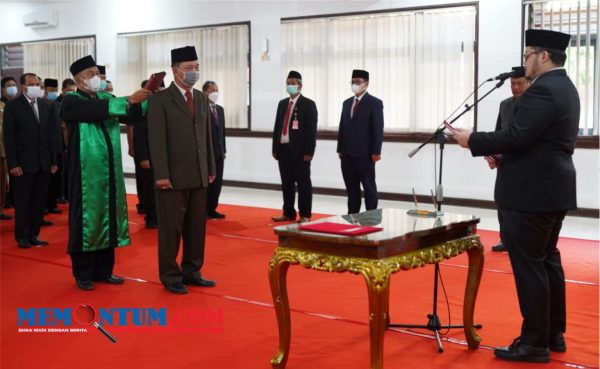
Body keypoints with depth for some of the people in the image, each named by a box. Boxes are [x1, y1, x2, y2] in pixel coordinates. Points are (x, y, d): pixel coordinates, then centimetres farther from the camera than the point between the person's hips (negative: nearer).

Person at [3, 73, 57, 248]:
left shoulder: (45, 106, 10)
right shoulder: (13, 106, -3)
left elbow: (50, 134, 12)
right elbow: (9, 137, -7)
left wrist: (53, 160, 7)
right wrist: (13, 164, -13)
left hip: (43, 163, 4)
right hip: (24, 163, -4)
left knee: (39, 201, 7)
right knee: (23, 202, 4)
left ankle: (33, 235, 16)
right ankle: (22, 237, 14)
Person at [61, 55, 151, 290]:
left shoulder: (105, 98, 11)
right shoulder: (71, 101, -6)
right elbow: (96, 111, -25)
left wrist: (147, 97, -15)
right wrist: (128, 100, -27)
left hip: (109, 169, 6)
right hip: (86, 171, -6)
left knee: (108, 216, 9)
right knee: (86, 218, 0)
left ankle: (103, 270, 19)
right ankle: (83, 274, 11)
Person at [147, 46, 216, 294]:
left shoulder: (202, 99, 13)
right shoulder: (160, 100, -6)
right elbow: (157, 141, -11)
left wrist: (211, 169, 12)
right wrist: (161, 175, -15)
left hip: (199, 176, 6)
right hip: (174, 177, -6)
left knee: (197, 227, 10)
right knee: (171, 229, 3)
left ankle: (192, 272, 22)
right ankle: (170, 276, 14)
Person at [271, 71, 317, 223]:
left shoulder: (308, 104, -3)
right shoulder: (282, 103, 15)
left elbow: (311, 129, -9)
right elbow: (277, 127, 15)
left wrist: (308, 152, -15)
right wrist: (275, 148, 9)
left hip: (300, 151, -6)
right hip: (283, 149, 6)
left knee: (303, 184, 1)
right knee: (286, 184, 10)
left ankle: (305, 215, 7)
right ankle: (288, 213, 18)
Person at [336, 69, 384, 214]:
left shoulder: (375, 103, -4)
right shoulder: (347, 103, 15)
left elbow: (378, 129, -9)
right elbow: (342, 127, 15)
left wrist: (376, 152, -14)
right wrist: (340, 149, 10)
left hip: (364, 154, -6)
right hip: (347, 154, 6)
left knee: (369, 187, 2)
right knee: (351, 187, 10)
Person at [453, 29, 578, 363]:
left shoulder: (543, 90, -18)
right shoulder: (564, 87, 15)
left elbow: (516, 136, -25)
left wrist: (473, 140, -13)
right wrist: (503, 153, 10)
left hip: (532, 192, -11)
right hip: (553, 189, 11)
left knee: (529, 266, -4)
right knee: (548, 261, 16)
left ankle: (535, 344, 3)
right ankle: (553, 334, 26)